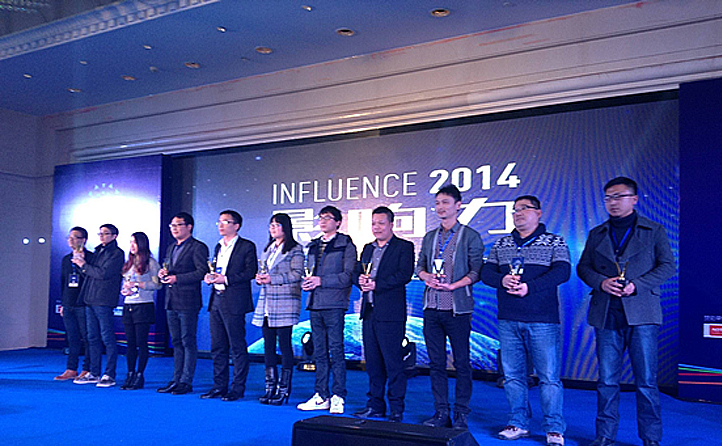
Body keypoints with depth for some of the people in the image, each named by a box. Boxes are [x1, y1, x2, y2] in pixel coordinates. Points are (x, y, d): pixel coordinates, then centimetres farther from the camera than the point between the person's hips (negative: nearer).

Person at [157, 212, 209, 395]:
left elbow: (202, 272, -17)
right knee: (176, 342, 13)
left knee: (188, 342, -2)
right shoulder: (171, 248, 19)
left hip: (188, 302, -8)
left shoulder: (198, 247, -7)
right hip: (171, 301, 8)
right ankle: (176, 380, 20)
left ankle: (186, 382, 4)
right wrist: (162, 273, 3)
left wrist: (177, 278, -20)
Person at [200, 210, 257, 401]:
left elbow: (250, 272, -12)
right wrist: (209, 276, 2)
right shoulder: (219, 246, 19)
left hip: (234, 302, -7)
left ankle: (237, 388, 6)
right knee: (217, 346, 11)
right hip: (216, 301, 7)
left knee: (237, 347, -2)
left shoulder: (247, 246, -3)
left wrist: (226, 279, -18)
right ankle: (219, 386, 20)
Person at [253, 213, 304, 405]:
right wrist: (259, 278, 1)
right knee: (268, 344, 7)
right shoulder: (268, 248, 20)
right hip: (266, 304, 7)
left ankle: (284, 389, 2)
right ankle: (270, 387, 15)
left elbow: (297, 275, -10)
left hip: (285, 303, -7)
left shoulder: (295, 249, -2)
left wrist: (272, 279, -15)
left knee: (284, 344, -5)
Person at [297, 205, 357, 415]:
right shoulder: (313, 246, 19)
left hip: (334, 305, -6)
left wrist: (321, 281, -15)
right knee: (319, 352, 10)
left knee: (336, 350, -4)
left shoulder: (346, 245, -2)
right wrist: (307, 282, 3)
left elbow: (348, 276, -10)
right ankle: (321, 396, 17)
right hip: (315, 304, 7)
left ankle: (338, 397, 4)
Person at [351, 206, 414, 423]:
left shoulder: (404, 247, -1)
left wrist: (377, 284, -18)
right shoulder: (368, 248, 20)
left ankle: (396, 409, 5)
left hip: (390, 313, -6)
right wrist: (360, 279, -7)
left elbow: (404, 274, -14)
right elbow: (356, 272, 17)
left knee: (393, 362, -3)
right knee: (372, 362, 11)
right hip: (369, 311, 7)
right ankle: (375, 405, 21)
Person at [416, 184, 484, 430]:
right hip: (432, 308, 5)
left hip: (457, 308, -5)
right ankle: (441, 413, 17)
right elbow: (420, 266, 18)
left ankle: (461, 414, 12)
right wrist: (427, 276, -4)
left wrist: (452, 285, -16)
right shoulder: (429, 237, 15)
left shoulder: (470, 236, -1)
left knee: (461, 363, 2)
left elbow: (476, 271, -5)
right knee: (436, 363, 8)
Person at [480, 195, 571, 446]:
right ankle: (518, 424, 20)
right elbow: (486, 272, 7)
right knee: (512, 374, 9)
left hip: (543, 321, -4)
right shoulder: (500, 245, 15)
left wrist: (529, 287, -21)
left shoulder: (555, 243, 4)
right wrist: (503, 280, -15)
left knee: (549, 376, -1)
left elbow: (562, 272, -10)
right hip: (508, 321, 4)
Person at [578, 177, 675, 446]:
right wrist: (601, 282, -8)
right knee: (607, 380, 5)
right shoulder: (596, 234, 15)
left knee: (646, 381, 2)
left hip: (641, 313, -2)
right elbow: (583, 267, 13)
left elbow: (668, 266, 2)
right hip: (606, 314, 2)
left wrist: (637, 285, -12)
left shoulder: (654, 231, 7)